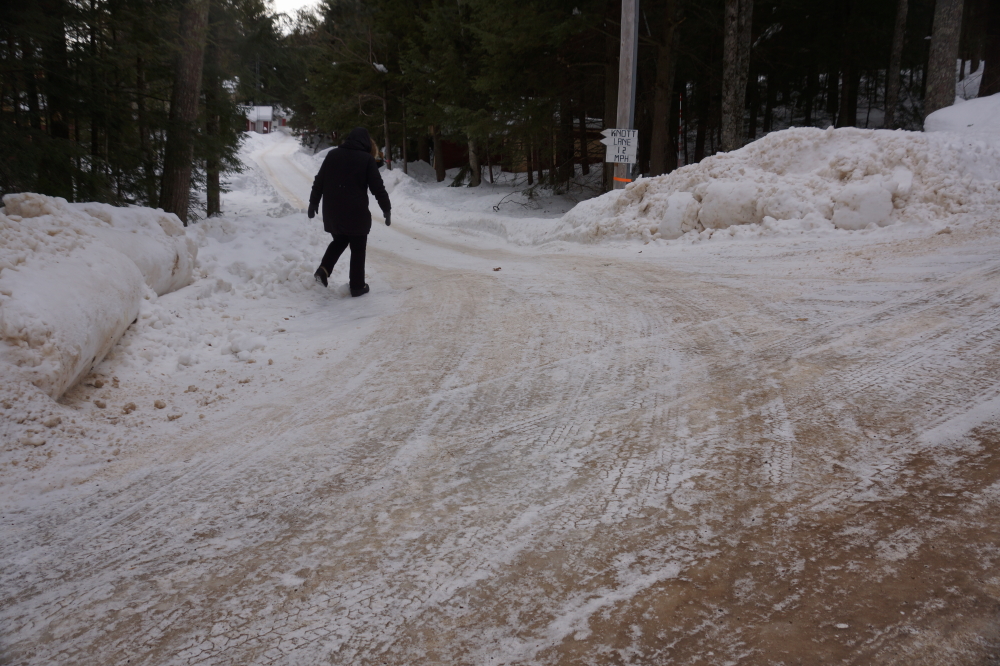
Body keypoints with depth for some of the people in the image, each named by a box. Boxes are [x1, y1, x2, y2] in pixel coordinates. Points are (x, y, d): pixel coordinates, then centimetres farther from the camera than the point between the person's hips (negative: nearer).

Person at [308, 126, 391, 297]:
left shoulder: (332, 155, 7)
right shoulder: (367, 159, -5)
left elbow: (319, 182, 9)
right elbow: (378, 188, -7)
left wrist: (313, 203, 18)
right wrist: (387, 209, 1)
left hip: (332, 212, 4)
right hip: (356, 213, -4)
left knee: (339, 240, 24)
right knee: (358, 249, 7)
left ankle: (323, 269, 5)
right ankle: (357, 286, 11)